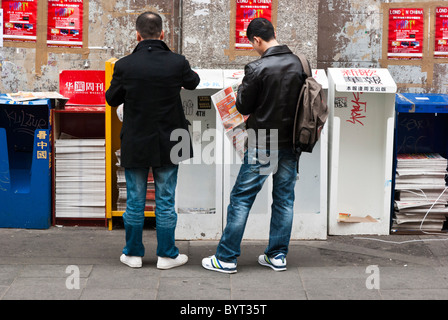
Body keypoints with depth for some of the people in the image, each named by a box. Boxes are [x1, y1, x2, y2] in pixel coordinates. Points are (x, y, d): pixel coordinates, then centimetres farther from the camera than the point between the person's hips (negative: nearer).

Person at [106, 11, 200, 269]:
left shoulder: (125, 65, -12)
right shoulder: (177, 62, -11)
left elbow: (112, 99, 2)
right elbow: (193, 82, 11)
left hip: (135, 144, 0)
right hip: (167, 144, 0)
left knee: (135, 202, 11)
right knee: (166, 201, 9)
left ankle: (133, 254, 21)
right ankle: (167, 255, 18)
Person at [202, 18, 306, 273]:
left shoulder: (257, 69, -15)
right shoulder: (298, 63, 2)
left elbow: (243, 107, -7)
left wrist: (243, 88, 11)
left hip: (262, 145, -5)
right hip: (290, 142, 5)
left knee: (241, 199, 2)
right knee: (284, 199, 12)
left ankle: (227, 258, 5)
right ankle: (278, 256, 18)